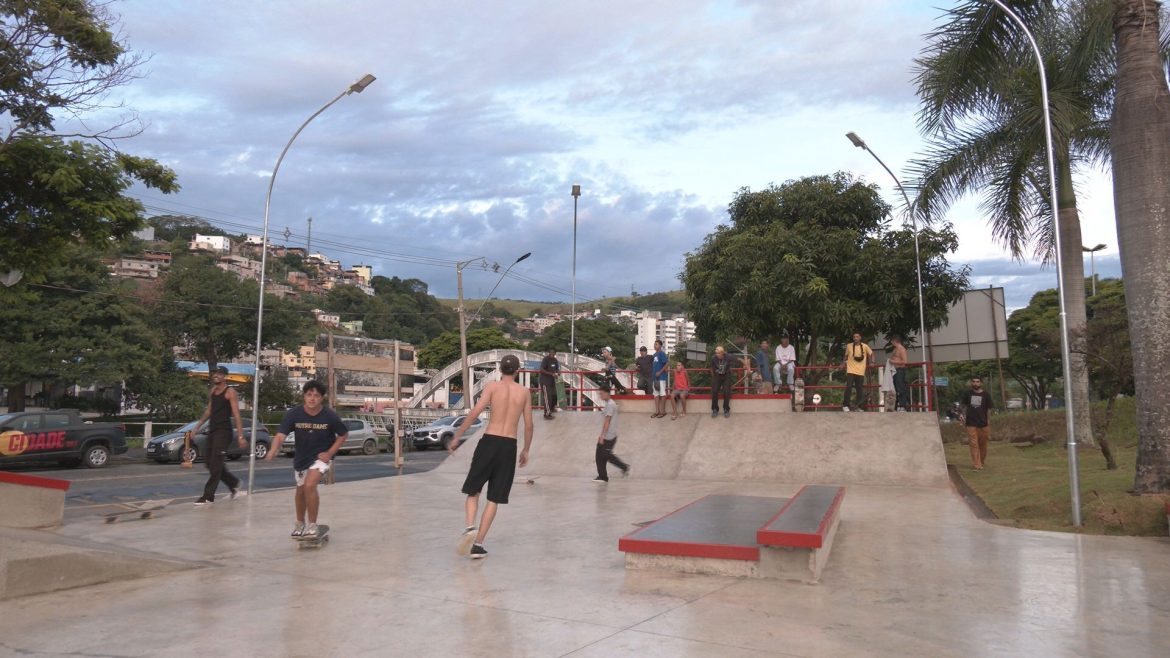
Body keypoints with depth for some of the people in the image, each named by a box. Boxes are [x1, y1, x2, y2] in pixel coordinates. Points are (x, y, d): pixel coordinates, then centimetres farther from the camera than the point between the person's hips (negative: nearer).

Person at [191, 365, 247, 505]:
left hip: (223, 431, -8)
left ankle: (208, 496, -3)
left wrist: (240, 436, -18)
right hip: (212, 430, 8)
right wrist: (197, 426, 18)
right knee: (210, 462, 11)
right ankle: (234, 483, 27)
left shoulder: (230, 392, -9)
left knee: (215, 464, -8)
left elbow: (236, 415, -13)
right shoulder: (213, 390, 14)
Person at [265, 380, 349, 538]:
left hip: (321, 456, -3)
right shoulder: (293, 414, -19)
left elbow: (343, 435, -5)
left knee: (309, 485, -24)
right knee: (300, 490, 20)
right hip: (301, 457, 4)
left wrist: (330, 453, -13)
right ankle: (299, 523, 46)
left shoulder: (330, 416, -21)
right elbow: (281, 434, -27)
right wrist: (273, 450, -48)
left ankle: (312, 525, -5)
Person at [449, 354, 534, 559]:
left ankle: (470, 527, -9)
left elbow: (474, 413, -8)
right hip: (509, 445, 1)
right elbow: (529, 425, 8)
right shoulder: (524, 392, 8)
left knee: (473, 490, 14)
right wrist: (526, 450, 20)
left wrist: (457, 437, -2)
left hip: (489, 441, -1)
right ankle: (478, 544, 6)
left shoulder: (492, 387, 2)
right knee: (494, 499, 8)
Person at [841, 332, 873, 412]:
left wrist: (871, 362, 9)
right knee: (848, 387, -14)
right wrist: (845, 363, 8)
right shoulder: (849, 346, 0)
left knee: (860, 390, 5)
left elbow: (871, 353, 17)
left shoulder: (865, 346, 0)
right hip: (850, 371, -1)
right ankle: (846, 405, -7)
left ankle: (860, 407, 15)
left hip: (860, 372, 1)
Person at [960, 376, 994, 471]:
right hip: (971, 424, 0)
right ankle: (976, 465, -6)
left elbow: (989, 409, 4)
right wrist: (964, 416, 2)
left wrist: (988, 421, 1)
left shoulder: (986, 395, 0)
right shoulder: (967, 393, 3)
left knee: (983, 444, 9)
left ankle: (982, 462, 29)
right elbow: (964, 406, 14)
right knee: (974, 445, -6)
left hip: (983, 424, 0)